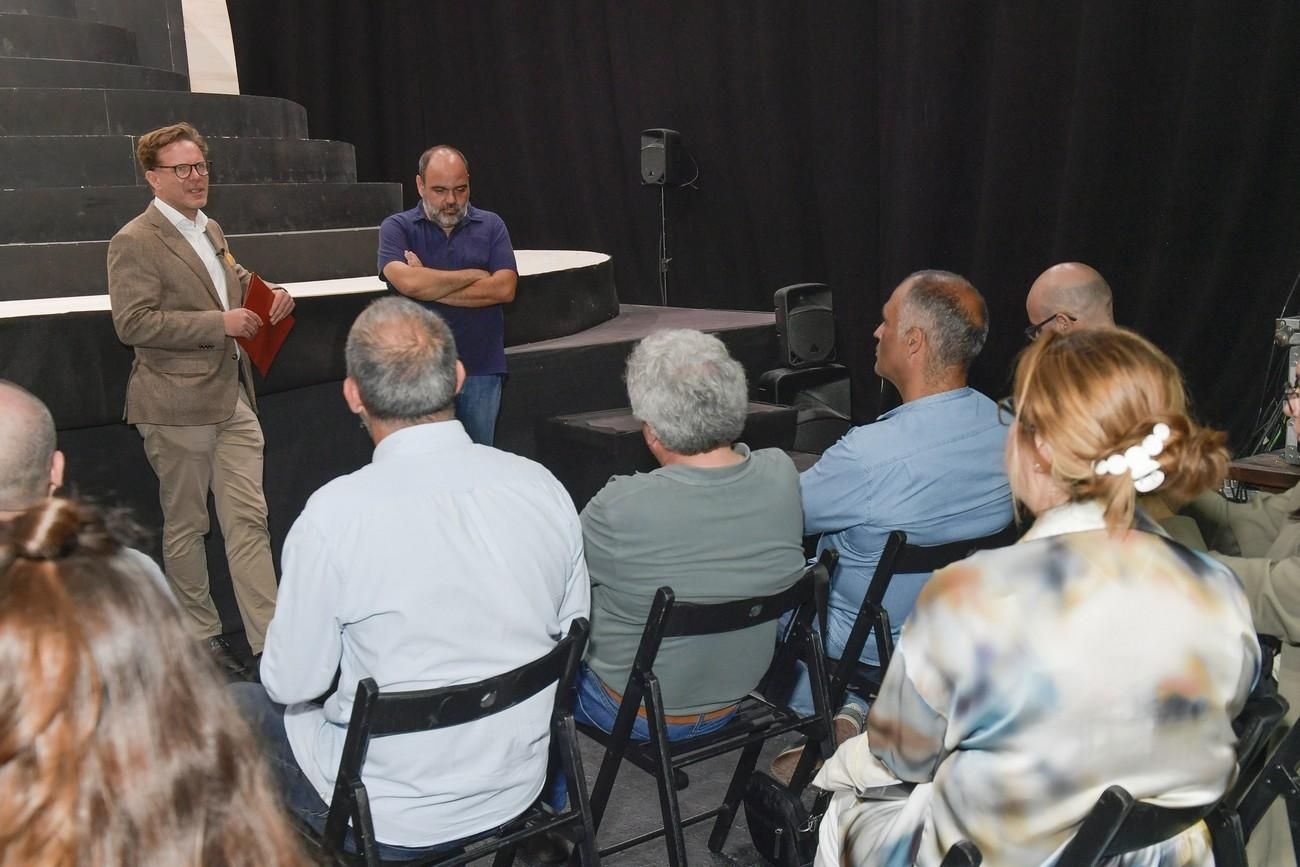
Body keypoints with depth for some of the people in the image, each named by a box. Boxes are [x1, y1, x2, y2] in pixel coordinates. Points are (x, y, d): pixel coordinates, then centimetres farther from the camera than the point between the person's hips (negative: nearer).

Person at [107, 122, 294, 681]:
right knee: (185, 526, 8)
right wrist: (219, 323, -21)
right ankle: (201, 635, 23)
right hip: (177, 406, -7)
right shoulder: (135, 242, -11)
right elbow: (132, 324, -18)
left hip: (233, 399, 7)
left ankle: (270, 640, 6)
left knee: (248, 520, 4)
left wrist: (269, 295, 8)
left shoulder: (210, 231, 14)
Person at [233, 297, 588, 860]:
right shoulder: (542, 487, -11)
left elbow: (293, 685, -13)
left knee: (233, 706, 21)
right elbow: (571, 637, 0)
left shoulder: (334, 515, -24)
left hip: (393, 820, -5)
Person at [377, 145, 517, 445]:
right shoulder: (397, 227, 3)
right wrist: (474, 275, -5)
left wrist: (431, 287, -8)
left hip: (481, 368, 1)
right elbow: (407, 282, -16)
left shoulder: (490, 225, 7)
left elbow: (504, 288, -7)